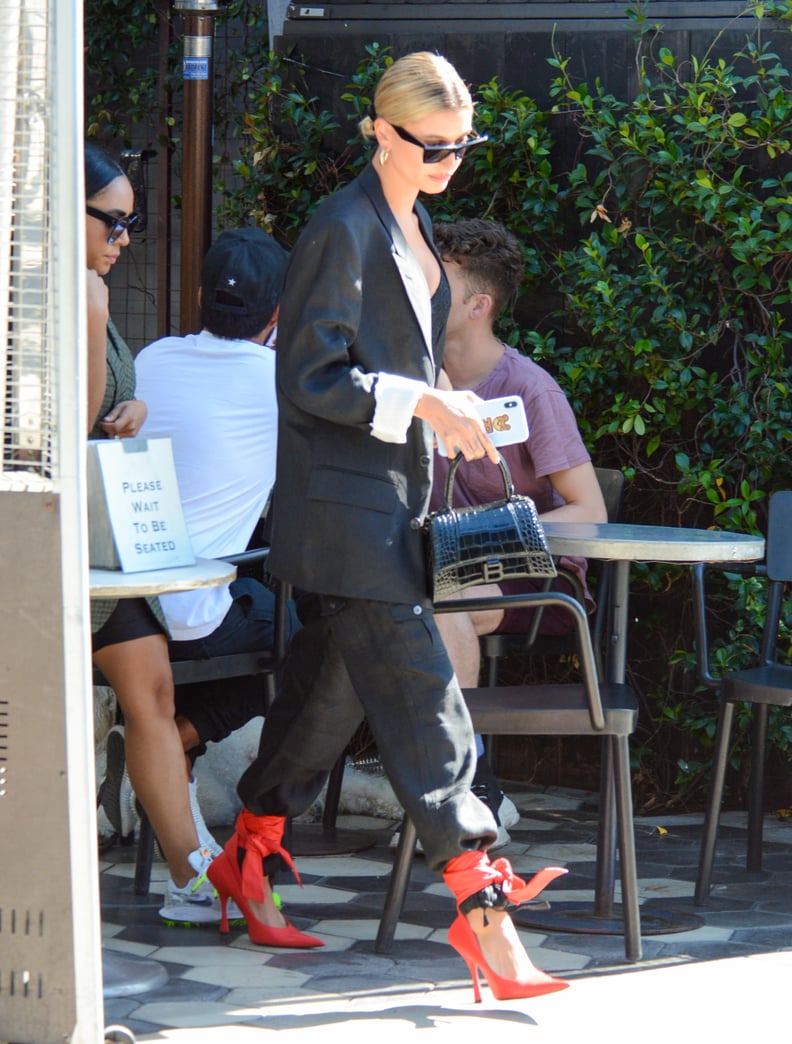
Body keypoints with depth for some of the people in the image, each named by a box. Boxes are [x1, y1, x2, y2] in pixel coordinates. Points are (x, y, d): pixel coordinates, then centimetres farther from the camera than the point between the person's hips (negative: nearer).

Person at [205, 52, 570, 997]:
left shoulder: (413, 224, 14)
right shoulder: (344, 230, -14)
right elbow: (309, 377, -17)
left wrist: (442, 405, 11)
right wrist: (421, 405, -21)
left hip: (387, 498, 9)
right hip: (343, 504, -9)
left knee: (330, 687, 16)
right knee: (419, 696, -12)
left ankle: (246, 859, 28)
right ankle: (479, 905, -12)